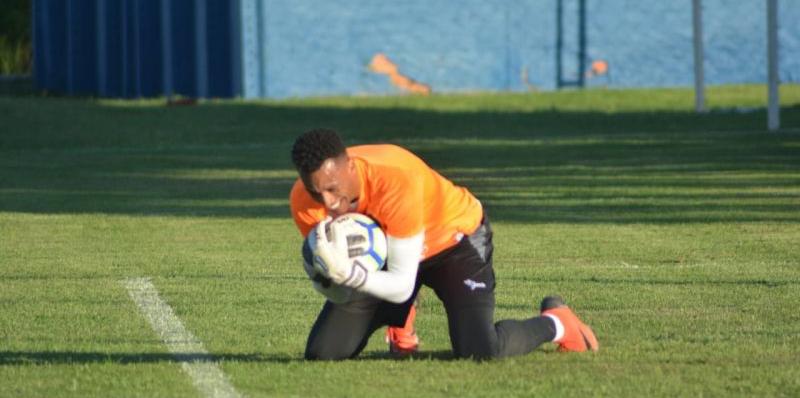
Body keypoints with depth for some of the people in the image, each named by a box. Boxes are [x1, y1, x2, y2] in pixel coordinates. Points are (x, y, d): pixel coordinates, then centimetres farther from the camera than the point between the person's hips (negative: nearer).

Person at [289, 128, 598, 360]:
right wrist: (334, 273, -39)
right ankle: (399, 323, 31)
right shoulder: (304, 200, -26)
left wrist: (347, 274, -54)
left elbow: (402, 286, -36)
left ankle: (553, 323, 7)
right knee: (322, 353, -3)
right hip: (384, 245, 5)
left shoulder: (397, 180, -41)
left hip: (456, 238, -5)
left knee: (480, 350, -27)